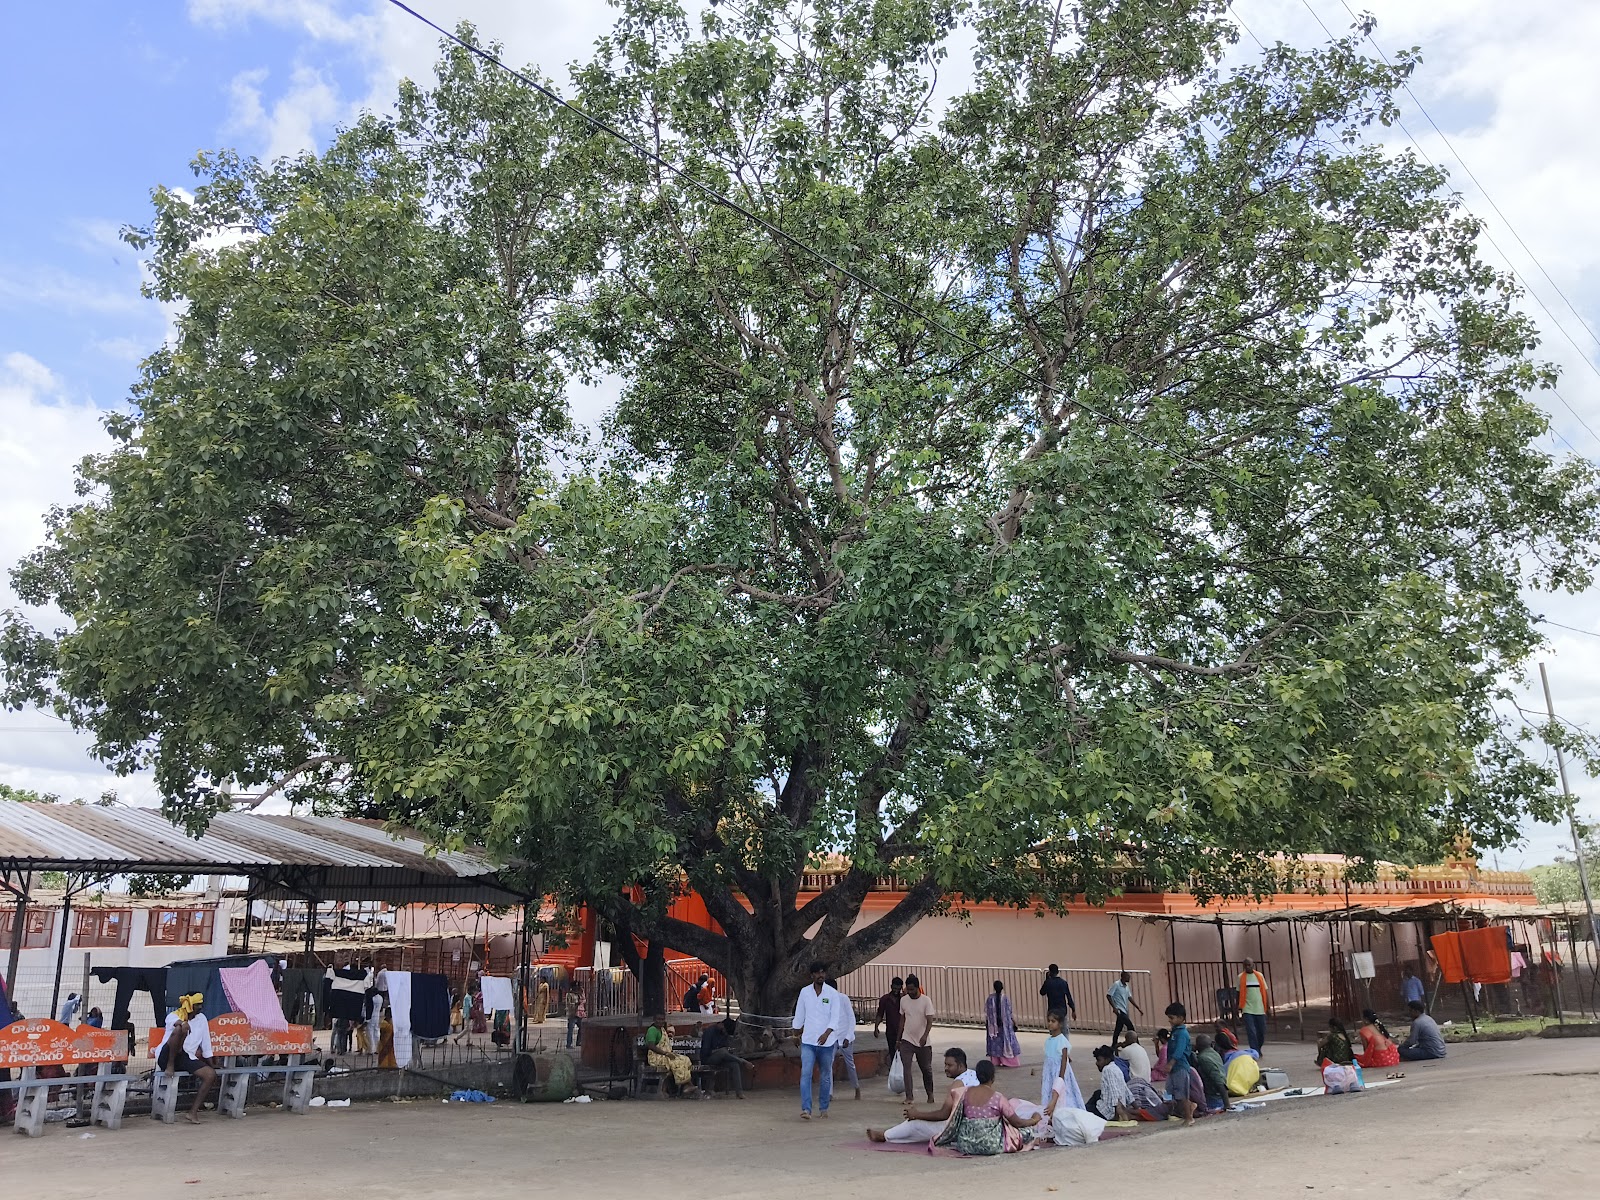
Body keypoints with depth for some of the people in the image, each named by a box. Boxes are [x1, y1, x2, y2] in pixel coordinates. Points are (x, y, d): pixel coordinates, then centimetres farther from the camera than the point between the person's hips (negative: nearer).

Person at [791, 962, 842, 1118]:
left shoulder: (833, 993, -3)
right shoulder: (804, 992, 3)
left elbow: (835, 1017, -10)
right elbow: (799, 1015, 13)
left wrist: (826, 1033, -24)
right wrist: (796, 1033, 19)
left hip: (826, 1041, 0)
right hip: (808, 1041, 0)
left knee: (826, 1076, 9)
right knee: (805, 1074, -12)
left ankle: (823, 1108, 22)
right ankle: (806, 1109, -15)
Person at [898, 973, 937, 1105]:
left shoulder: (926, 1000, -10)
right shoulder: (903, 1000, 3)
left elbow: (930, 1021, -16)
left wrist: (925, 1036, -32)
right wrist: (898, 1038, 13)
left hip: (923, 1042, -2)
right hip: (907, 1040, 2)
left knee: (926, 1069, 9)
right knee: (906, 1068, -11)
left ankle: (930, 1094, 28)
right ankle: (909, 1096, -9)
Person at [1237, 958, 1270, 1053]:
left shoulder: (1260, 976, 7)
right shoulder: (1241, 977, 2)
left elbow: (1265, 992, 8)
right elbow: (1239, 993, 4)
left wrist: (1269, 1006, 1)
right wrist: (1239, 1008, 0)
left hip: (1260, 1009, 2)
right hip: (1247, 1010, -2)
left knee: (1262, 1032, 7)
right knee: (1251, 1032, -11)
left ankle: (1258, 1050, 28)